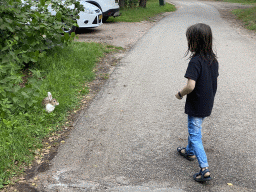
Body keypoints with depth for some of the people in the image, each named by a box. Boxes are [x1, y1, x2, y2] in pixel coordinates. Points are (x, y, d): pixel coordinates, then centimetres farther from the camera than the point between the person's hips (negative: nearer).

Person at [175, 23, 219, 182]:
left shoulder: (196, 61, -25)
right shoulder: (213, 59, 0)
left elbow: (191, 86, -30)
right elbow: (214, 79, 9)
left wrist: (180, 94, -12)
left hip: (196, 106, -8)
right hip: (208, 103, 8)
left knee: (195, 135, 1)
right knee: (194, 129, 27)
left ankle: (205, 169, -1)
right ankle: (190, 151, 47)